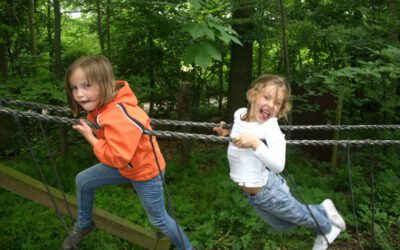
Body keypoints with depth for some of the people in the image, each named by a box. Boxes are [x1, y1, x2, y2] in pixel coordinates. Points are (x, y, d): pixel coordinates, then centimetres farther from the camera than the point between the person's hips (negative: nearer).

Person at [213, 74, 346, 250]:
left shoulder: (271, 128, -28)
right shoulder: (239, 114, -9)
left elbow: (278, 166, -38)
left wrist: (255, 142, -45)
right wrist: (227, 132, -2)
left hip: (267, 190, -7)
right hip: (249, 193, 7)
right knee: (281, 225, 31)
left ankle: (326, 228, 54)